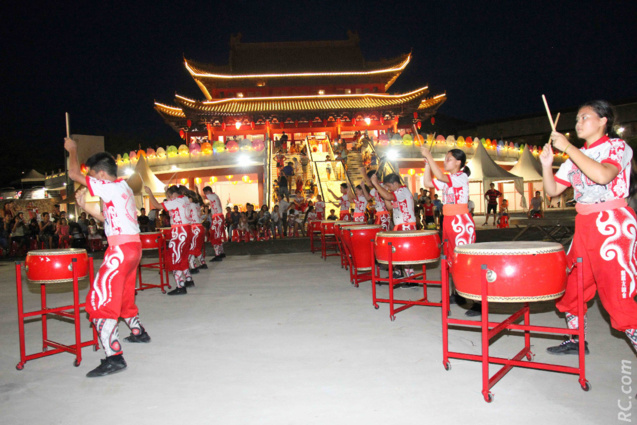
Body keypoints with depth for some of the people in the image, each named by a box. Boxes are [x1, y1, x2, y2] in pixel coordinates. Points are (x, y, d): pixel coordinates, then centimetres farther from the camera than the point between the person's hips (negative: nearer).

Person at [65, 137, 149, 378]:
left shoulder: (110, 187, -9)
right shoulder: (122, 189, 19)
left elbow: (74, 174, -8)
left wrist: (72, 150, 8)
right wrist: (87, 208, 14)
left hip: (121, 249, -10)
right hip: (133, 247, 10)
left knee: (99, 300, -11)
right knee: (122, 294, 26)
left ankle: (114, 357, -16)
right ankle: (138, 332, 44)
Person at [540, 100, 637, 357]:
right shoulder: (576, 158, 14)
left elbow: (603, 175, -26)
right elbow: (552, 190, 11)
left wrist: (567, 147, -23)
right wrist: (547, 164, -5)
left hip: (613, 225, -7)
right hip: (584, 226, 7)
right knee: (568, 287, 10)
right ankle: (577, 341, 26)